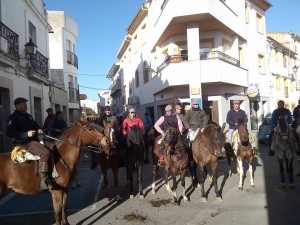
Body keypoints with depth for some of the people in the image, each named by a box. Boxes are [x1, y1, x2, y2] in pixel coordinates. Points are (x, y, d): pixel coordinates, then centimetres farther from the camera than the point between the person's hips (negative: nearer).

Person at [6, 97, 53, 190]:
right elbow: (9, 133, -18)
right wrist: (26, 134, -27)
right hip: (23, 142, -10)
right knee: (45, 152, -31)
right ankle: (44, 179, -33)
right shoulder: (13, 117, -8)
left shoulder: (28, 116, 18)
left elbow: (35, 125, 29)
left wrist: (39, 130, 3)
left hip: (34, 140, 10)